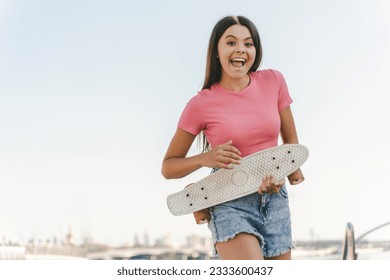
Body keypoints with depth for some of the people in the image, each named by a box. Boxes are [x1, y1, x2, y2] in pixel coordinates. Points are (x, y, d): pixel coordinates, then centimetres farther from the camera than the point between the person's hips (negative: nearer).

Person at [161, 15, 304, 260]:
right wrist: (204, 159, -18)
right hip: (230, 205, -4)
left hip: (274, 201, 4)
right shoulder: (201, 105, -7)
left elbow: (291, 139, 13)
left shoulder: (273, 81, 1)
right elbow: (168, 168, 1)